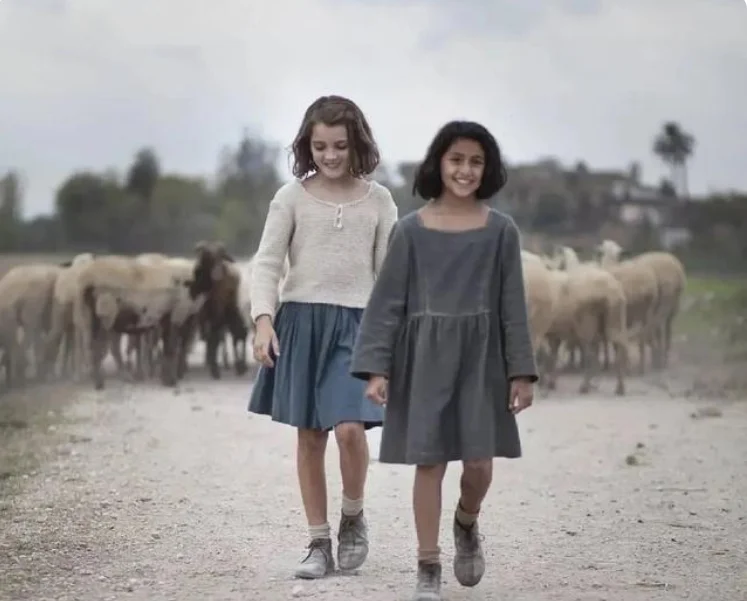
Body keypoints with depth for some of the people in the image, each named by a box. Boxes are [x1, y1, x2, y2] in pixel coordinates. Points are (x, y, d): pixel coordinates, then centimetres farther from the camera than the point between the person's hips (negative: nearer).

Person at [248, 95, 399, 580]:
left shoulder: (378, 200, 4)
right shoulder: (292, 197, 2)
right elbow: (267, 263, -2)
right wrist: (264, 320, -15)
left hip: (356, 323, -1)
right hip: (301, 321, 1)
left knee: (350, 427, -17)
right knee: (309, 437, 5)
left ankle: (353, 517, 10)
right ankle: (319, 543, 15)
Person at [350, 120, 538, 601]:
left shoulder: (501, 231, 1)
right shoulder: (411, 229, -1)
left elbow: (512, 306, 2)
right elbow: (388, 302, -1)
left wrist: (522, 372, -2)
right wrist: (376, 367, -8)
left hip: (480, 357, 1)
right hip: (425, 357, -1)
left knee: (479, 461, -3)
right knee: (429, 461, 0)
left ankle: (467, 524, 30)